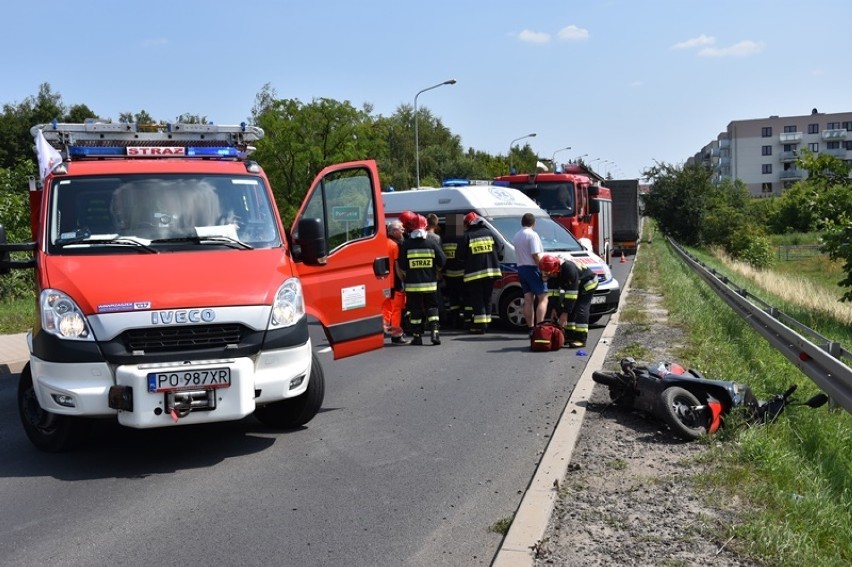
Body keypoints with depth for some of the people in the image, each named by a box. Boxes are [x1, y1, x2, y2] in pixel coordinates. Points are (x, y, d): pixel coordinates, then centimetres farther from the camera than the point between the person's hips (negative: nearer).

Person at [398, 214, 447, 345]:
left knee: (415, 311, 6)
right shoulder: (431, 243, -2)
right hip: (430, 283, 1)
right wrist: (434, 271, 16)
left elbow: (401, 265, -4)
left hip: (412, 284, -1)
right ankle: (434, 332, -3)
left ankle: (417, 336, 7)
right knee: (432, 308, 9)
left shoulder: (406, 244, -5)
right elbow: (442, 261, -2)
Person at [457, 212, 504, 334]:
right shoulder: (489, 233, 6)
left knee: (477, 299, 1)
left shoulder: (467, 236, -5)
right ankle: (485, 323, 16)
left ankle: (480, 325, -5)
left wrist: (467, 263, 17)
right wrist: (495, 261, 21)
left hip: (474, 273, -4)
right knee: (487, 298, 14)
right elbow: (500, 249, 5)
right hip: (491, 271, 4)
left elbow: (460, 256, -4)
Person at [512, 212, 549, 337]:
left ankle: (531, 328, 7)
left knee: (528, 299, 8)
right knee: (543, 298, -7)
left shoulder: (516, 236, 14)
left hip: (521, 267, 8)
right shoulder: (532, 235, -12)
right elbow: (536, 255, -19)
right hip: (532, 268, -8)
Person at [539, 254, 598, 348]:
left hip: (588, 284, -8)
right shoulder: (551, 272, -15)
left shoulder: (569, 269, -38)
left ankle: (581, 339, -18)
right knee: (568, 309, -2)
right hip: (573, 286, 8)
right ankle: (569, 336, 4)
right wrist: (553, 308, -15)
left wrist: (565, 312, -34)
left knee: (581, 310, -18)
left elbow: (571, 293, -36)